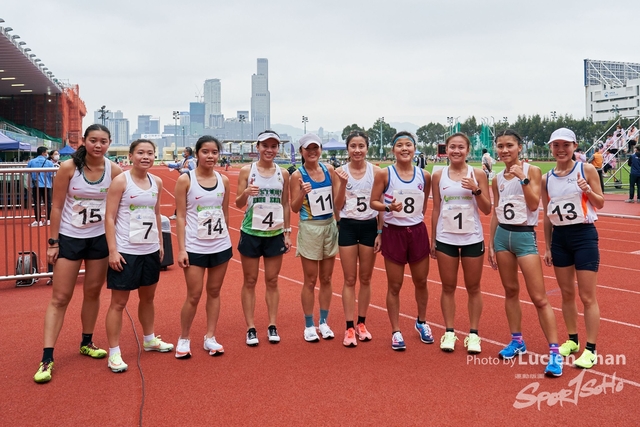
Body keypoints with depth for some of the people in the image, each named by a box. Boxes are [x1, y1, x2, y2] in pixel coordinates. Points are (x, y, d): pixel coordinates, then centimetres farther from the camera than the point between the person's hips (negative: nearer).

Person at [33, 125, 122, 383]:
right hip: (69, 238, -2)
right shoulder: (68, 168, -12)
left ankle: (86, 343, 32)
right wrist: (52, 242, -9)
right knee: (60, 298, 0)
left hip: (100, 239, 3)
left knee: (93, 292, 13)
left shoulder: (114, 171, -6)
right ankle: (47, 358, 5)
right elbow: (57, 207, -8)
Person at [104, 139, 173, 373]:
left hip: (150, 250, 6)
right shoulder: (121, 181, -11)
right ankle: (114, 353, 12)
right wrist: (113, 250, -17)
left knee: (148, 297, 19)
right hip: (126, 251, -6)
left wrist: (160, 243, 13)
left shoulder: (157, 182, 6)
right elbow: (110, 218, -12)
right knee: (119, 302, 2)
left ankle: (149, 340, 38)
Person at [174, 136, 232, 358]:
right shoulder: (185, 180, -7)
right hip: (195, 248, -3)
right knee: (194, 296, 1)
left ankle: (210, 337, 23)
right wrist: (181, 249, -11)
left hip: (221, 246, 4)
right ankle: (184, 338, 20)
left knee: (214, 292, 11)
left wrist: (225, 239, 13)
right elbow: (181, 217, -7)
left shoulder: (223, 180, 3)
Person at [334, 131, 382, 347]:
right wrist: (343, 183, -18)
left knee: (366, 278, 10)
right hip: (348, 227, -1)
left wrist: (380, 232, -1)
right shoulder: (341, 171, -3)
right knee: (350, 279, 4)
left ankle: (361, 323, 24)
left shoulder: (375, 171, -2)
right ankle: (349, 327, 11)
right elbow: (338, 206, -5)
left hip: (370, 226, 1)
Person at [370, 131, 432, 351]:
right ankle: (396, 331, 18)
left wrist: (416, 217, 9)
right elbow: (373, 202, -6)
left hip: (418, 232, 3)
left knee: (421, 282, 15)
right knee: (394, 286, 5)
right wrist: (388, 207, -23)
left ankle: (421, 322, 38)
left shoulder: (424, 175, 1)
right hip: (393, 232, -3)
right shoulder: (384, 174, -8)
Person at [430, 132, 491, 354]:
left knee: (473, 287, 7)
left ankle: (473, 334, 17)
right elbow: (436, 209, 6)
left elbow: (487, 210, -2)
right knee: (448, 287, 7)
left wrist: (476, 190, -18)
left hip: (472, 238, -1)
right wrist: (432, 239, 5)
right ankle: (449, 333, 17)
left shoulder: (478, 174, -2)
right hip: (445, 239, 1)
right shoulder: (439, 176, 1)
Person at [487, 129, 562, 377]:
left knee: (539, 298, -6)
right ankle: (517, 341, 25)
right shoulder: (497, 179, 8)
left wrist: (523, 178, -23)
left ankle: (554, 352, -1)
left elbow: (534, 204, -15)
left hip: (524, 236, -5)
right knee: (510, 290, 12)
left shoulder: (532, 171, -6)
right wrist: (490, 244, 9)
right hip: (502, 235, 5)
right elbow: (495, 213, 11)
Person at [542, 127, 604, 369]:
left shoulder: (586, 169, -6)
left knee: (587, 296, -1)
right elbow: (547, 215, 9)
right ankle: (572, 340, 29)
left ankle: (591, 349, 9)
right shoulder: (546, 179, 4)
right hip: (559, 238, 4)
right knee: (567, 293, 13)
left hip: (584, 235, -4)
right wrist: (547, 247, 9)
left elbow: (600, 203, 0)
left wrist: (588, 191, -21)